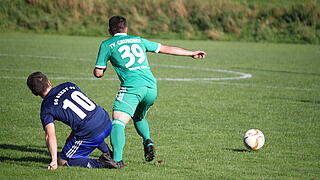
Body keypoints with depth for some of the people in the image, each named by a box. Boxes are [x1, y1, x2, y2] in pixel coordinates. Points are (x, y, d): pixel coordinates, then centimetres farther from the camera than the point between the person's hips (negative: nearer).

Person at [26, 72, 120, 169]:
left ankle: (102, 164, -5)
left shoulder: (46, 108, -5)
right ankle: (107, 153, 25)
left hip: (91, 135, -7)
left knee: (62, 161, 10)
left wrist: (54, 160, -22)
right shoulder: (69, 85, 12)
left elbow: (50, 135, -17)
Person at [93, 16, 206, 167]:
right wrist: (191, 53, 40)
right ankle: (148, 141, 4)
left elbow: (98, 73, 9)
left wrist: (102, 69, 34)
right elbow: (167, 49, 29)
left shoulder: (107, 44, 10)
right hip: (151, 88, 6)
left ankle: (117, 159, -35)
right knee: (138, 117, 30)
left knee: (118, 122, -15)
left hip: (131, 87, -5)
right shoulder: (138, 40, 23)